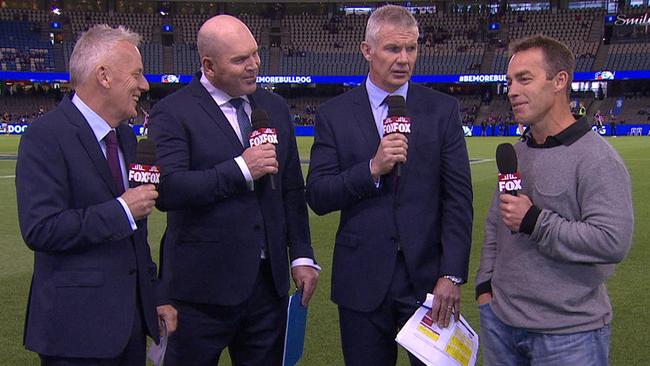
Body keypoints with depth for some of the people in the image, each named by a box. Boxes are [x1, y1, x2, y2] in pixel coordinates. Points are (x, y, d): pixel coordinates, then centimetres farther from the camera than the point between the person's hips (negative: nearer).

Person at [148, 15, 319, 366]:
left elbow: (291, 189, 13)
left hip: (269, 281, 5)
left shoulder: (275, 107, 10)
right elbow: (167, 190, -20)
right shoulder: (172, 113, -8)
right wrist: (240, 169, -21)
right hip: (203, 286, -4)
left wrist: (302, 255, 8)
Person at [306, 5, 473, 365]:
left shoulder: (442, 110, 1)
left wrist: (452, 275, -10)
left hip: (427, 274, 0)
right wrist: (372, 168, -19)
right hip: (362, 279, 0)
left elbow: (458, 197, -3)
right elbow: (317, 197, -5)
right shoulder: (334, 115, 0)